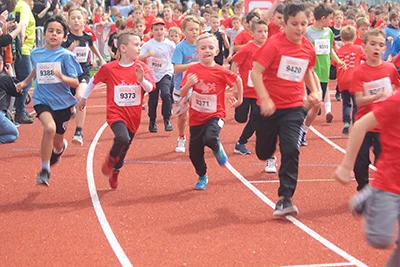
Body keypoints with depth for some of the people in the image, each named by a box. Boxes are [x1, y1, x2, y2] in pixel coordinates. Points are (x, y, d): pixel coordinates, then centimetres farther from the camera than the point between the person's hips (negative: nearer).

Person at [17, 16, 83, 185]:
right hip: (42, 100, 0)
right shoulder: (35, 54, 0)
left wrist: (62, 77, -30)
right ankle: (44, 170, -17)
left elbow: (75, 83, -12)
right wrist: (26, 81, 34)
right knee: (50, 128, -30)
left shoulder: (66, 56, -10)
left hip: (62, 102, 0)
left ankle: (61, 148, 55)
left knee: (57, 144, 13)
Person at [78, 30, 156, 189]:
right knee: (123, 138, -31)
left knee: (123, 149, 16)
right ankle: (110, 159, 0)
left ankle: (114, 175, 43)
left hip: (134, 115, 3)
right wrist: (84, 97, 17)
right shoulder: (109, 68, -8)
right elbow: (94, 81, 9)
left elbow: (150, 88, -13)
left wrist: (141, 79, -33)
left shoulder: (141, 67, -4)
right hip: (116, 113, -3)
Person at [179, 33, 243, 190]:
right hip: (196, 116, 3)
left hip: (215, 115, -3)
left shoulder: (221, 72, -10)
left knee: (210, 138, -32)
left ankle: (217, 149, 5)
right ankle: (202, 177, 31)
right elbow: (182, 94, -3)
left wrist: (240, 99, 14)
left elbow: (237, 80, 9)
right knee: (194, 151, 6)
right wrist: (188, 84, -22)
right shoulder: (192, 70, -6)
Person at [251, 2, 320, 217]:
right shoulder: (274, 45, -15)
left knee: (291, 151, -16)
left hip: (294, 107, 2)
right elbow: (256, 72, -18)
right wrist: (265, 99, -27)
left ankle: (284, 200, -11)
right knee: (263, 153, 12)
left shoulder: (309, 49, 0)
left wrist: (314, 92, 6)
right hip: (269, 106, -2)